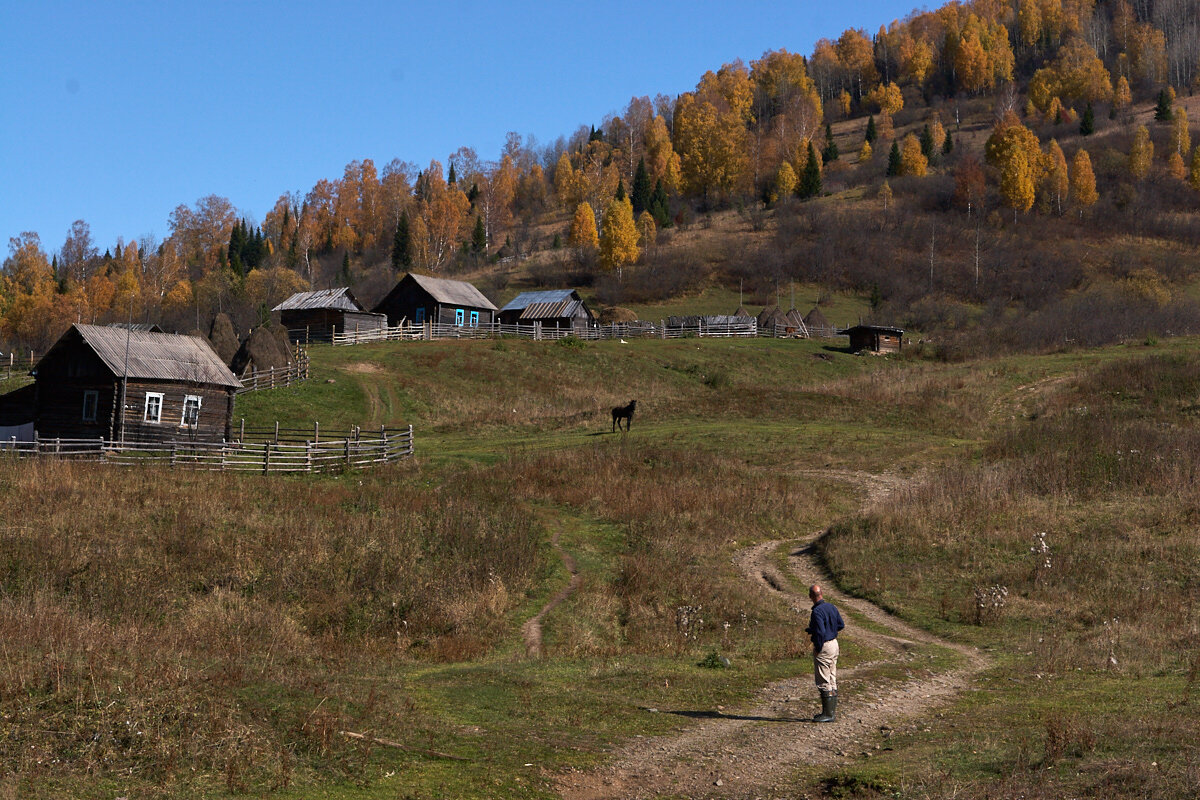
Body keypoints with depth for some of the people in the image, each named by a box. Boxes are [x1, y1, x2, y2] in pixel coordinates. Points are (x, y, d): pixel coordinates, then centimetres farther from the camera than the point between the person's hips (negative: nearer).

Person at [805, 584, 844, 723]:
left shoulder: (817, 611, -21)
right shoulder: (831, 607, 5)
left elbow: (821, 632, -27)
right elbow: (841, 624, 15)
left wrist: (818, 649, -13)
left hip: (824, 647, -9)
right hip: (834, 643, 9)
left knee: (824, 682, -3)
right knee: (832, 681, 15)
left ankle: (828, 714, -1)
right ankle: (832, 711, 22)